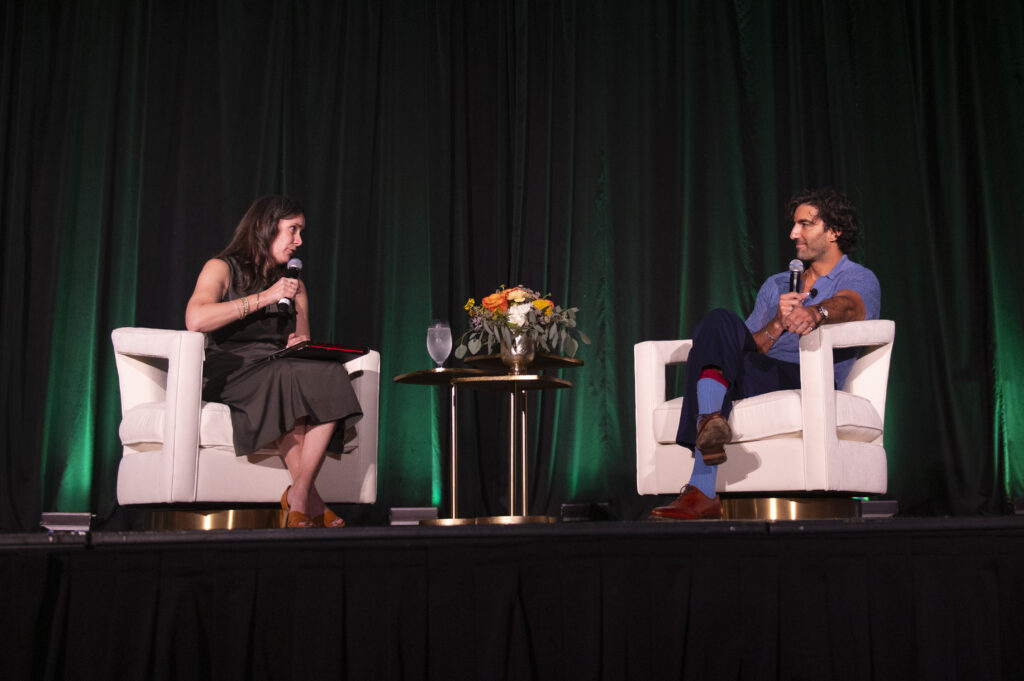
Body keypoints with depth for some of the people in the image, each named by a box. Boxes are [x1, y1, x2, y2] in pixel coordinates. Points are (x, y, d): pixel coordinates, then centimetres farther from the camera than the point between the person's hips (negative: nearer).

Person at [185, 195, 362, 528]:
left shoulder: (295, 284, 25)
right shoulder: (222, 268, 7)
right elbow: (196, 319, -13)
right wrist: (263, 298, -11)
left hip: (282, 370, 4)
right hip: (229, 372, -4)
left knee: (330, 375, -31)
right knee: (286, 376, -37)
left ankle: (299, 493, -35)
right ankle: (310, 498, -33)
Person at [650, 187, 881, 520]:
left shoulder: (861, 279, 12)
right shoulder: (775, 285, 29)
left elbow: (846, 305, -16)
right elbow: (748, 348, 17)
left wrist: (815, 313, -40)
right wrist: (777, 325, -6)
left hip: (811, 384, -5)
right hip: (758, 379, 5)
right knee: (720, 322, -24)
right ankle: (710, 422, -45)